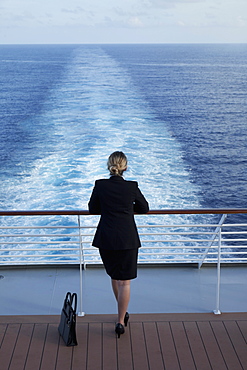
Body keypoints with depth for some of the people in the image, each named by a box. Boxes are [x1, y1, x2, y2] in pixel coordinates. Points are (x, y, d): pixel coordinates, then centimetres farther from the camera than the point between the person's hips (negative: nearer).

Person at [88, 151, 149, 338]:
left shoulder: (100, 185, -7)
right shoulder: (132, 187, -8)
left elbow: (93, 209, 6)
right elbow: (144, 208, 7)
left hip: (106, 239, 2)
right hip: (127, 239, -2)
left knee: (114, 277, 22)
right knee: (124, 281, 7)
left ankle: (123, 313, 36)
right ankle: (121, 321, 10)